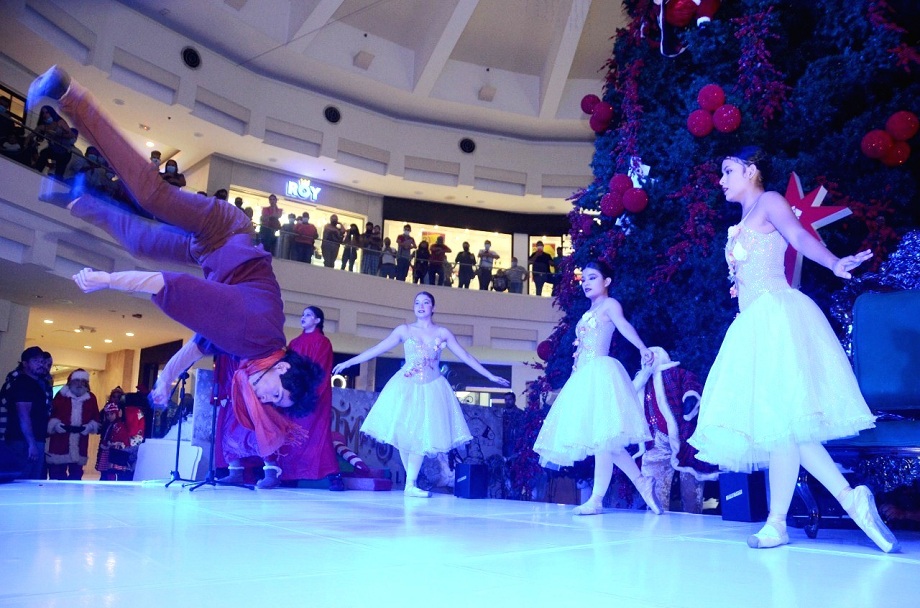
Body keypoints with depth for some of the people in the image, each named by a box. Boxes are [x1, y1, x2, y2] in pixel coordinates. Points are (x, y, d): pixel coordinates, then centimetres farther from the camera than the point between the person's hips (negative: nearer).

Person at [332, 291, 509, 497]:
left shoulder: (443, 333, 5)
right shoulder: (404, 330, 4)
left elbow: (466, 356, 7)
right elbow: (377, 350, 3)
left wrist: (491, 376, 4)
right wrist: (347, 363, -1)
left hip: (432, 388, 0)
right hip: (406, 386, 0)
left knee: (422, 435, -5)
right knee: (403, 433, -6)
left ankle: (411, 484, -2)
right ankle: (411, 482, 8)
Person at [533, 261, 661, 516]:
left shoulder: (609, 304, 2)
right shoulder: (588, 313, 25)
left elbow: (624, 325, -17)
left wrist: (643, 348, -33)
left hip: (600, 373, -9)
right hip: (585, 376, 9)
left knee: (602, 436, -10)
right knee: (603, 439, 6)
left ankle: (597, 498, -9)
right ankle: (642, 482, 13)